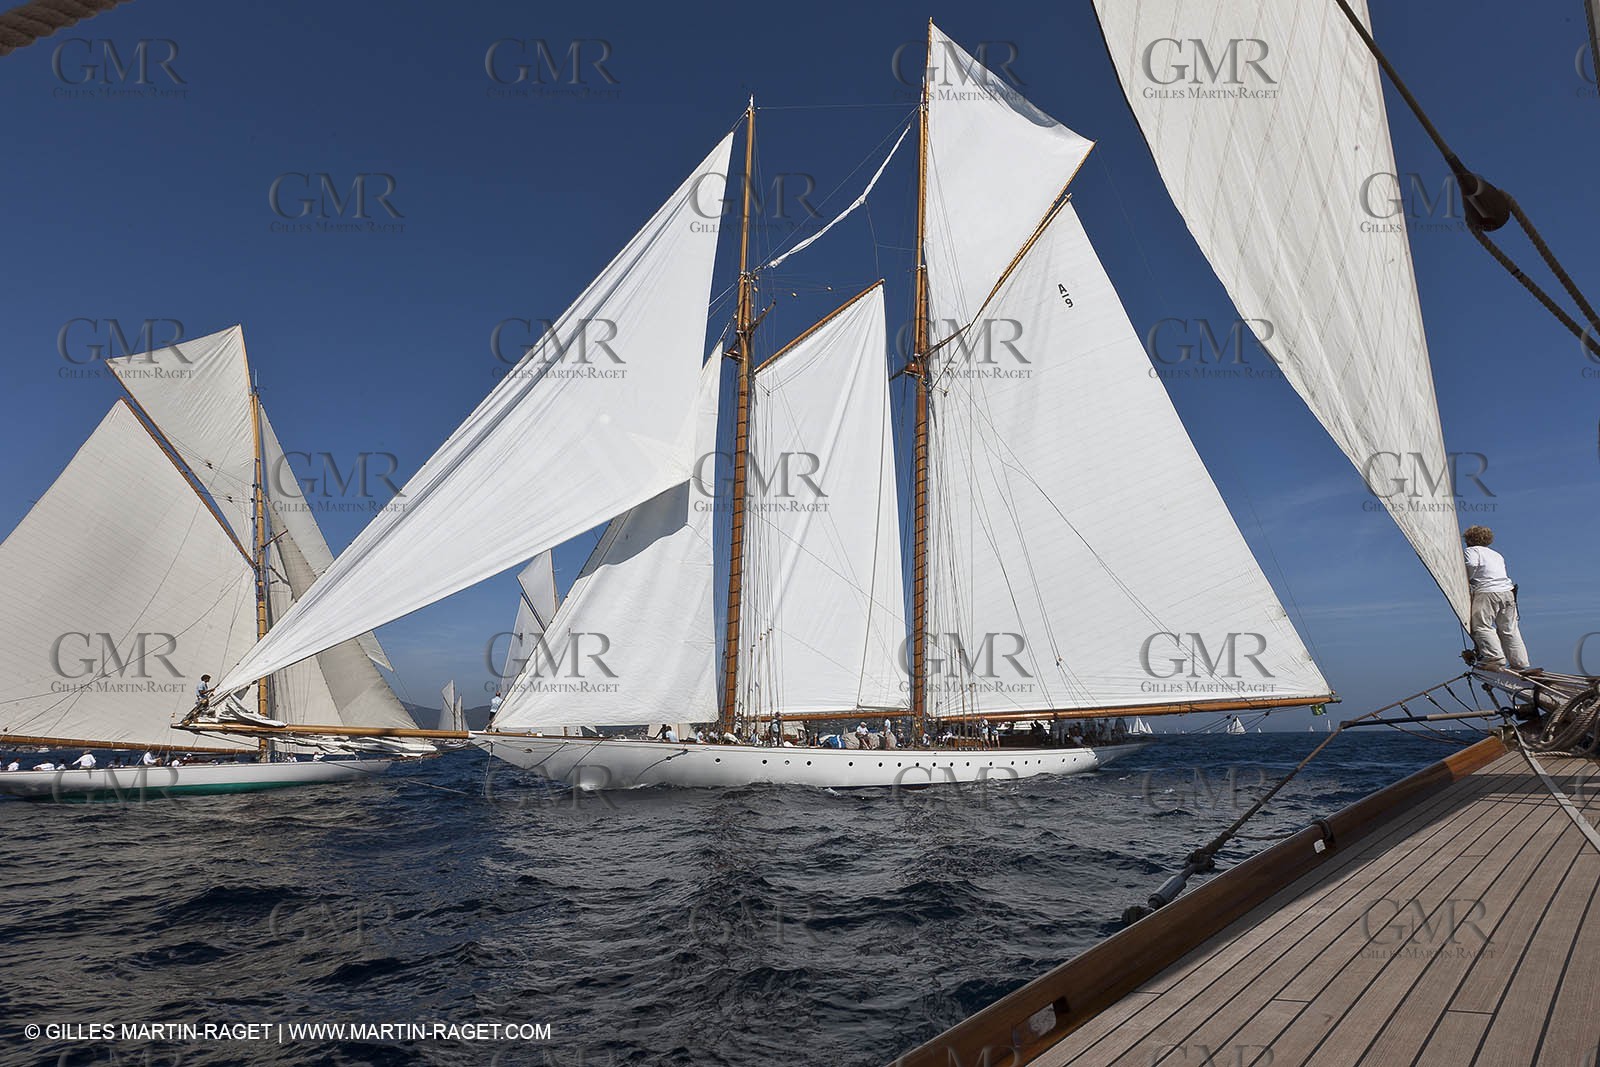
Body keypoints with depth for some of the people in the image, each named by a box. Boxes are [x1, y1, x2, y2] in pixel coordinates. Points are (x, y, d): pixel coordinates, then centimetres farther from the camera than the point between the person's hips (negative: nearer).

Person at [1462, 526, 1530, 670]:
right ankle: (1520, 663, 10)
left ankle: (1495, 657, -26)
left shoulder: (1472, 550, 5)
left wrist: (1466, 580, -1)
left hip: (1487, 593, -7)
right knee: (1509, 629, 11)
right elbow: (1502, 574, 23)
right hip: (1508, 592, 8)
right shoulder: (1497, 554, 28)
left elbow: (1471, 565, -15)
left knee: (1482, 625, -11)